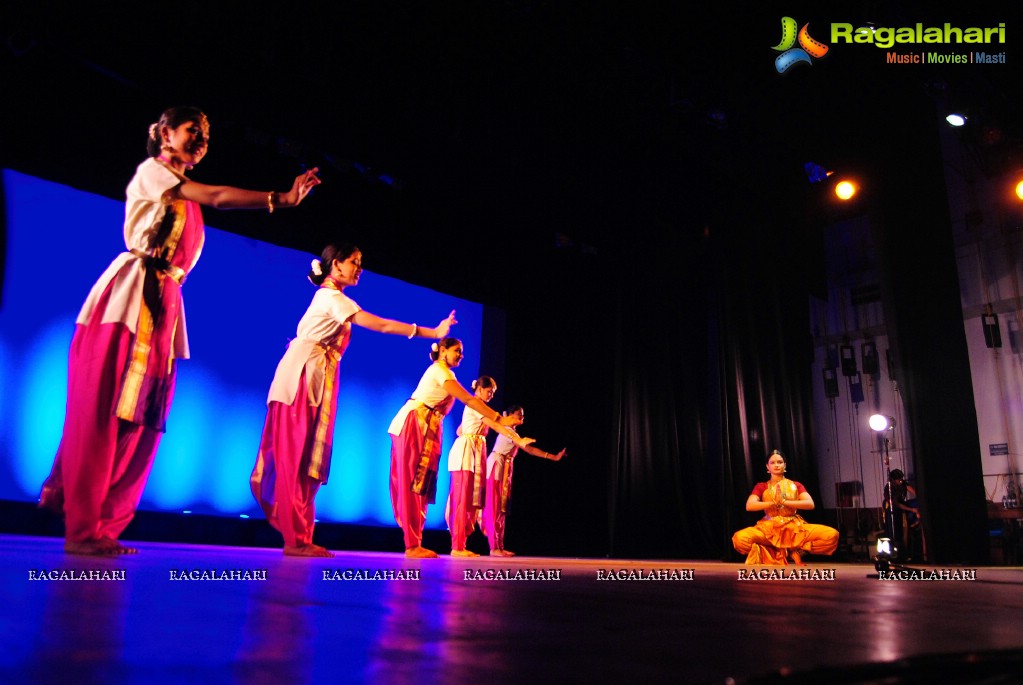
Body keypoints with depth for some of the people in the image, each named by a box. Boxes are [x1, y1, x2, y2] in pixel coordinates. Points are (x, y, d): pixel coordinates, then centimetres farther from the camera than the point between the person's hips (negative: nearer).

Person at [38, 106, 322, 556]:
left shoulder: (185, 194, 28)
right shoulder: (150, 170, 2)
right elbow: (218, 196, -11)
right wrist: (280, 198, -15)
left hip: (164, 305, 8)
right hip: (130, 297, -8)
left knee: (141, 417, 2)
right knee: (103, 411, -8)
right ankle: (84, 531, -4)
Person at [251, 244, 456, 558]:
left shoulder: (328, 297, 22)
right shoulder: (332, 297, -9)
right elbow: (381, 325, -15)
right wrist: (431, 332, -14)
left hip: (314, 380, 9)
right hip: (304, 377, -9)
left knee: (306, 457, 7)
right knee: (297, 456, -9)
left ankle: (296, 535, 11)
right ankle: (296, 539, -7)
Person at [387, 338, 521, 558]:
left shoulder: (441, 372, 21)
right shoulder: (440, 371, -10)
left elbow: (468, 400, 19)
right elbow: (468, 399, -17)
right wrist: (499, 419, -19)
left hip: (426, 429, 10)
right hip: (414, 425, -10)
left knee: (419, 485, 7)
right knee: (412, 484, -10)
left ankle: (414, 543, 9)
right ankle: (413, 546, -9)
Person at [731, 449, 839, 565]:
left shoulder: (796, 485, 16)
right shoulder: (761, 486, 14)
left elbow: (810, 504, -2)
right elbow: (749, 506, -4)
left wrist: (784, 501, -11)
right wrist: (773, 503, -13)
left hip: (794, 527, 1)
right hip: (768, 528, -1)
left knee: (831, 535, -24)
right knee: (740, 538, -32)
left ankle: (795, 551, -4)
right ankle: (772, 555, -6)